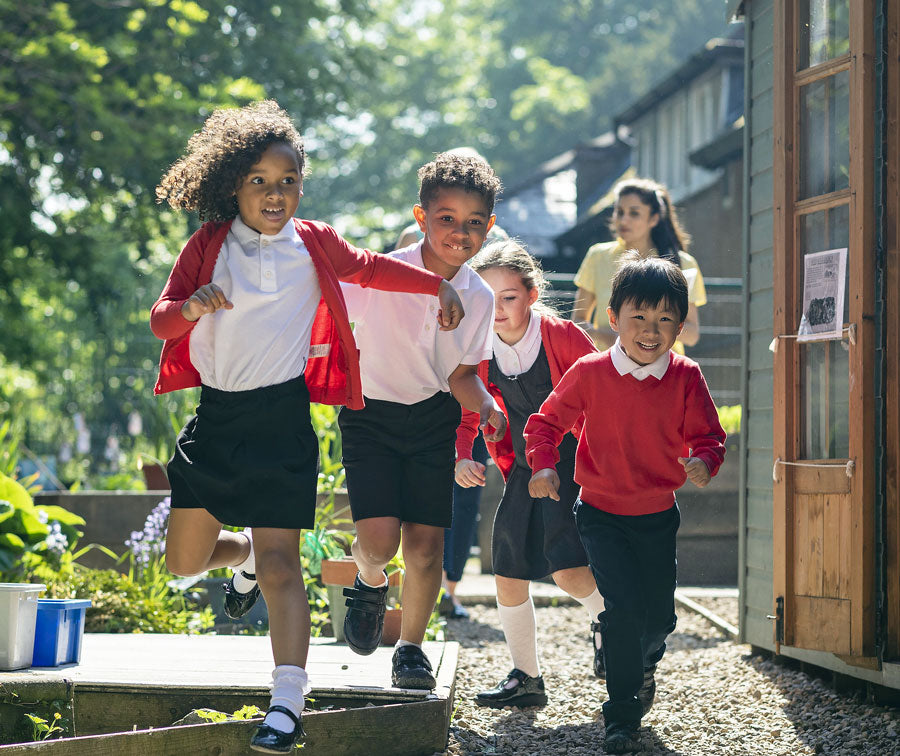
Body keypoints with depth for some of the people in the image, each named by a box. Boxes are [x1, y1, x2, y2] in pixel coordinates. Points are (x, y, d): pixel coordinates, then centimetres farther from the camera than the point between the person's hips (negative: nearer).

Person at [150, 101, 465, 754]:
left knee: (280, 564, -12)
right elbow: (161, 319, -3)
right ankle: (243, 552, 44)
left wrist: (440, 285, 18)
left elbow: (371, 268, 22)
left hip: (281, 418, -2)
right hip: (215, 414, 2)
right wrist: (190, 306, -25)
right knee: (184, 562, 9)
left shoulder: (314, 245, 2)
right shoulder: (209, 246, 0)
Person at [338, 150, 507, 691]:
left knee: (426, 544, -2)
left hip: (433, 421, 3)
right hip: (369, 416, -3)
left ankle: (411, 649, 19)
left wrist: (490, 410, -15)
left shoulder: (479, 298, -5)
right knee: (379, 539, -17)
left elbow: (461, 373, 3)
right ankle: (371, 585, 20)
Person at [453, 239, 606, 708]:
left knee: (567, 569, -19)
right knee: (507, 571, 3)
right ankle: (526, 678, 19)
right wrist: (461, 457, -10)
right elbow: (465, 414, 9)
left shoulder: (561, 336, -16)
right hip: (524, 470, 5)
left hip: (573, 463, -5)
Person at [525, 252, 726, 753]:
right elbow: (547, 421, -2)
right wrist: (543, 465, -18)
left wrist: (703, 462, -27)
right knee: (624, 608, -15)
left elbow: (708, 436, -5)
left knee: (659, 617, 9)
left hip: (658, 514, 2)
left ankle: (644, 663, 48)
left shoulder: (686, 378, -9)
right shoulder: (589, 373, -11)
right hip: (602, 514, -2)